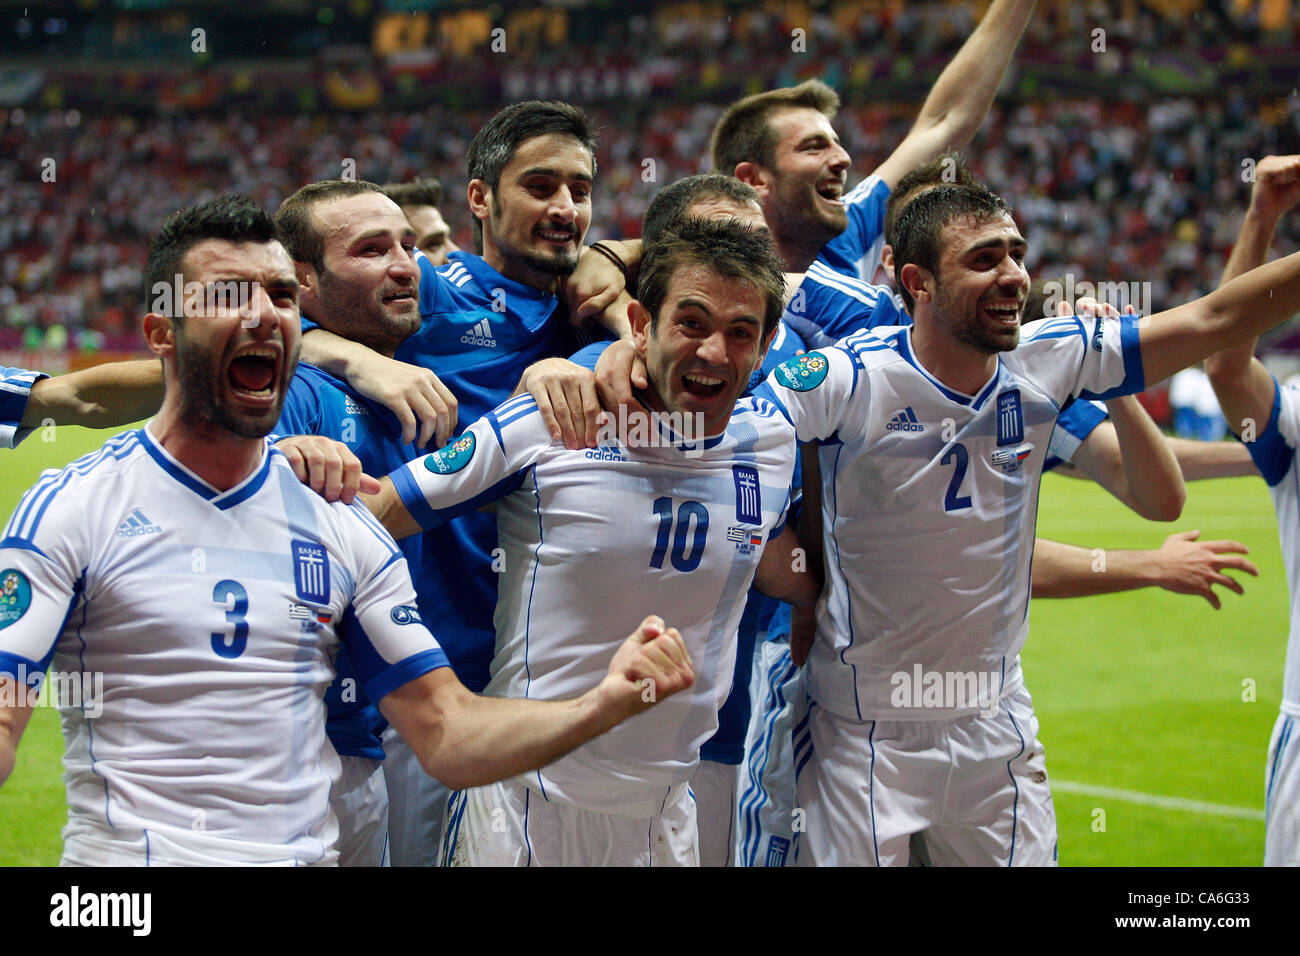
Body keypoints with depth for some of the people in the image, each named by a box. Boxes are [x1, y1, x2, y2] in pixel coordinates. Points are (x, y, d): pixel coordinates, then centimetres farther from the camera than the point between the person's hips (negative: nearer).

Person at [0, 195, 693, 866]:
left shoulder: (342, 527, 11)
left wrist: (606, 702, -6)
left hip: (306, 849, 3)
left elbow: (446, 735, 10)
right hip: (127, 857, -3)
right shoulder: (71, 508, 0)